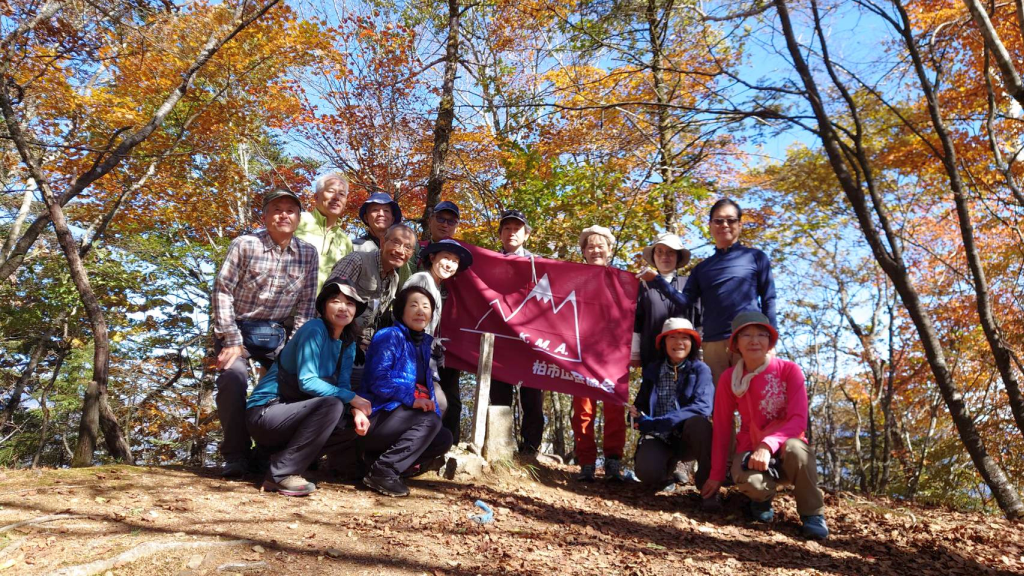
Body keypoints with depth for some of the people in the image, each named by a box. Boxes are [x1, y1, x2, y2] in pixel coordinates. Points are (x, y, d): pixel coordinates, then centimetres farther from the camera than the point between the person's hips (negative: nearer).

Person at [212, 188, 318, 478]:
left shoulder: (308, 253, -2)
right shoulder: (245, 245, -13)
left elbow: (306, 302, 1)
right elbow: (222, 290, -12)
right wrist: (232, 341, -17)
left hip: (275, 333, 4)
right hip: (238, 328, -3)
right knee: (234, 374, -27)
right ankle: (236, 454, -11)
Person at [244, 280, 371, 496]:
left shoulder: (348, 343, 7)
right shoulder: (314, 329, -16)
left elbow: (342, 385, 3)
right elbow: (307, 381, -24)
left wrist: (357, 411, -18)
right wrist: (352, 398, -21)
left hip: (292, 412, 8)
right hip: (264, 413, -8)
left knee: (358, 424, -3)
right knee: (331, 404, -28)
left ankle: (280, 454, 5)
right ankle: (281, 473, -22)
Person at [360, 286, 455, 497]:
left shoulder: (423, 343, 15)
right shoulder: (389, 336, -9)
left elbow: (426, 385, 14)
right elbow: (378, 380, -20)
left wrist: (430, 404, -4)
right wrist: (411, 398, -28)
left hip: (400, 419, 8)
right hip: (375, 418, -8)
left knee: (444, 439, -3)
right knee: (430, 421, -23)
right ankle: (382, 470, -20)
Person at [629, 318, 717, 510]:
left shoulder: (700, 370, -4)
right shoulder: (652, 370, 7)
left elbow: (702, 407, -20)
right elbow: (640, 405, 11)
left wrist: (655, 422, -26)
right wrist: (639, 418, -17)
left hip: (689, 438, -2)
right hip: (659, 437, 2)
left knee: (698, 422, -36)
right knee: (647, 472, -29)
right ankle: (669, 469, 10)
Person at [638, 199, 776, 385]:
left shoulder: (756, 257, 10)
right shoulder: (702, 268, 18)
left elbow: (768, 301, 6)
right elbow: (685, 301, 6)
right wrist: (656, 280, -6)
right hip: (713, 345, 3)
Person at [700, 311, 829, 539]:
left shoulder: (789, 370, -9)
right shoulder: (729, 378, -4)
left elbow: (798, 420, -18)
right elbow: (721, 428, -1)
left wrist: (768, 444, -35)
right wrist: (717, 475, -3)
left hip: (786, 449, 0)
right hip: (751, 449, 1)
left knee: (795, 447, -38)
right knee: (747, 479, -35)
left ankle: (813, 514, -13)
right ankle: (762, 496, 4)